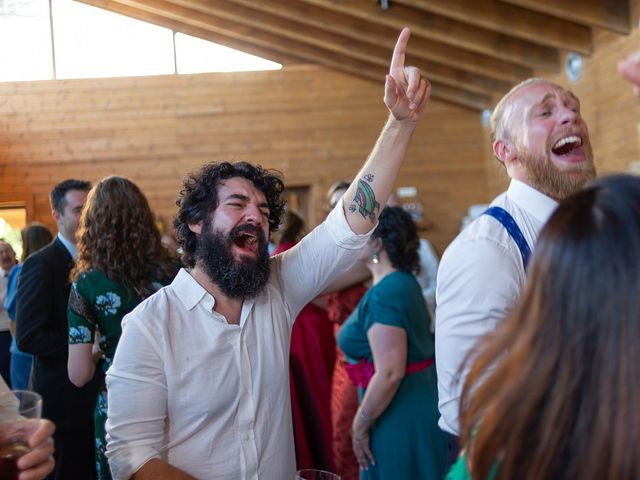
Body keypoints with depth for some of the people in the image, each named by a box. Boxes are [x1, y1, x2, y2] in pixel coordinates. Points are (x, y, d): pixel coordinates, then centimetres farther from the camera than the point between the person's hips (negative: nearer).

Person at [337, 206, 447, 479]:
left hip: (401, 417, -9)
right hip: (420, 404, 9)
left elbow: (390, 374, -26)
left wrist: (361, 425, -14)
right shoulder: (405, 282, 8)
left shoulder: (384, 295, -21)